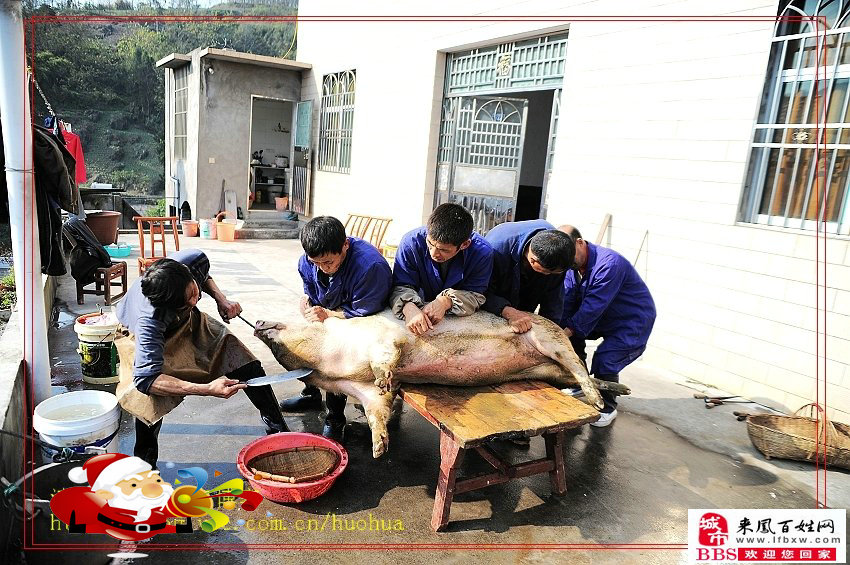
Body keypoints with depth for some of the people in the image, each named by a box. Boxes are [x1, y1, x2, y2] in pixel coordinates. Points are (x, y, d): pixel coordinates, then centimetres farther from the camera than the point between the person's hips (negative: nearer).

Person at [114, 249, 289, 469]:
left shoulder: (194, 260, -32)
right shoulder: (148, 320, -45)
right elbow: (145, 378, -48)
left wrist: (221, 299, -20)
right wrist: (206, 389, -56)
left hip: (188, 323, 5)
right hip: (139, 335, -5)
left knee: (244, 360, -8)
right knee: (152, 396, -32)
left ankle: (276, 426, 8)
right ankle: (144, 461, -6)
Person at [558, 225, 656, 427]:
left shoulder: (610, 264, -31)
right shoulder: (572, 265, -5)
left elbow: (594, 305, -34)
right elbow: (567, 302, -13)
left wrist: (569, 330, -35)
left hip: (633, 322, -8)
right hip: (604, 319, 9)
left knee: (604, 362, -22)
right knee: (570, 337, 0)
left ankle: (608, 408, 6)